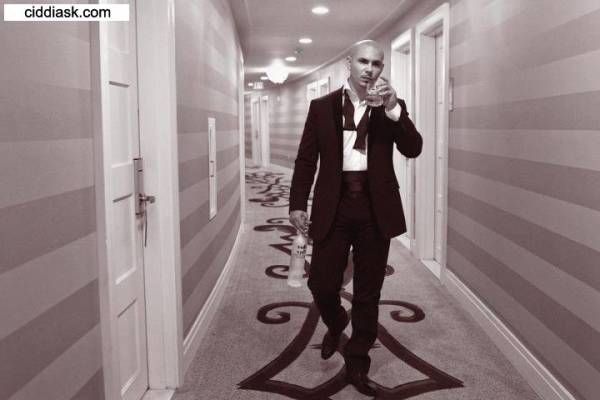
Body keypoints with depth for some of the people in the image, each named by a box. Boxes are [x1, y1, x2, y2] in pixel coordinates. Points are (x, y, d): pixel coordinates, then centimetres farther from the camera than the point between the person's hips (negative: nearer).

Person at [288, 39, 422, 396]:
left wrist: (394, 109, -17)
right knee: (322, 284, 0)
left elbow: (414, 149, -6)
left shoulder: (392, 108, 7)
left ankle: (357, 364, 23)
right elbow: (306, 159, 4)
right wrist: (298, 204, -3)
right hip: (334, 207, 0)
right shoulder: (323, 106, 5)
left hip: (376, 210, 1)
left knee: (368, 293, 7)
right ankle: (336, 325, 35)